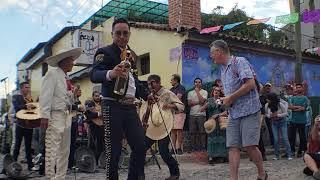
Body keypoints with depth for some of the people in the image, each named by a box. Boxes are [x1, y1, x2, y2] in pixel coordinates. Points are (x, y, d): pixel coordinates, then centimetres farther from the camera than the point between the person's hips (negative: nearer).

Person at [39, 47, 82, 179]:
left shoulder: (66, 77, 19)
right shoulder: (52, 74, -5)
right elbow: (45, 96, -14)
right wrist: (44, 116, -21)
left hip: (67, 116, 9)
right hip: (55, 115, -9)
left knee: (65, 150, 12)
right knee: (52, 150, -7)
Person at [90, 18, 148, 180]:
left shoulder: (131, 54, 19)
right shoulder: (105, 52, -3)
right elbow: (94, 75, -21)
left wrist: (147, 95, 22)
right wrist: (110, 73, -41)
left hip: (130, 106, 7)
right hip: (113, 106, -6)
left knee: (140, 146, 5)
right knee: (113, 150, -3)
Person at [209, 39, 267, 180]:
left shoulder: (239, 62, -7)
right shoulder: (223, 70, 18)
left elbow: (250, 84, -18)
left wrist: (230, 98, -12)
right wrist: (225, 100, 7)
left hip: (248, 110, -7)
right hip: (233, 113, 8)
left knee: (249, 146, -6)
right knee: (233, 147, 0)